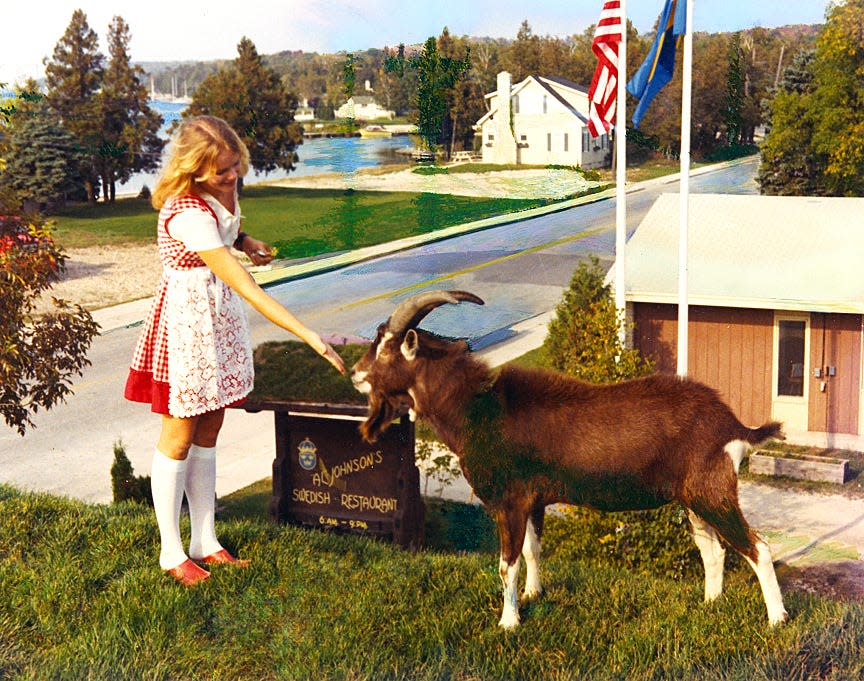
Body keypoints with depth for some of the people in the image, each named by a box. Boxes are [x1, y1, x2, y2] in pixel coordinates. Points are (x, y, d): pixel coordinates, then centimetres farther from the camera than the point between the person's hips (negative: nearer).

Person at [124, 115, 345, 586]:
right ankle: (171, 552, 18)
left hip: (219, 318, 8)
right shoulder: (188, 212, -30)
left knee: (208, 431, 14)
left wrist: (241, 241, 1)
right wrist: (309, 336, -36)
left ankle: (205, 541, 25)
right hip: (187, 321, -8)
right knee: (180, 435, 4)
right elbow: (247, 288, -34)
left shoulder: (220, 191, -3)